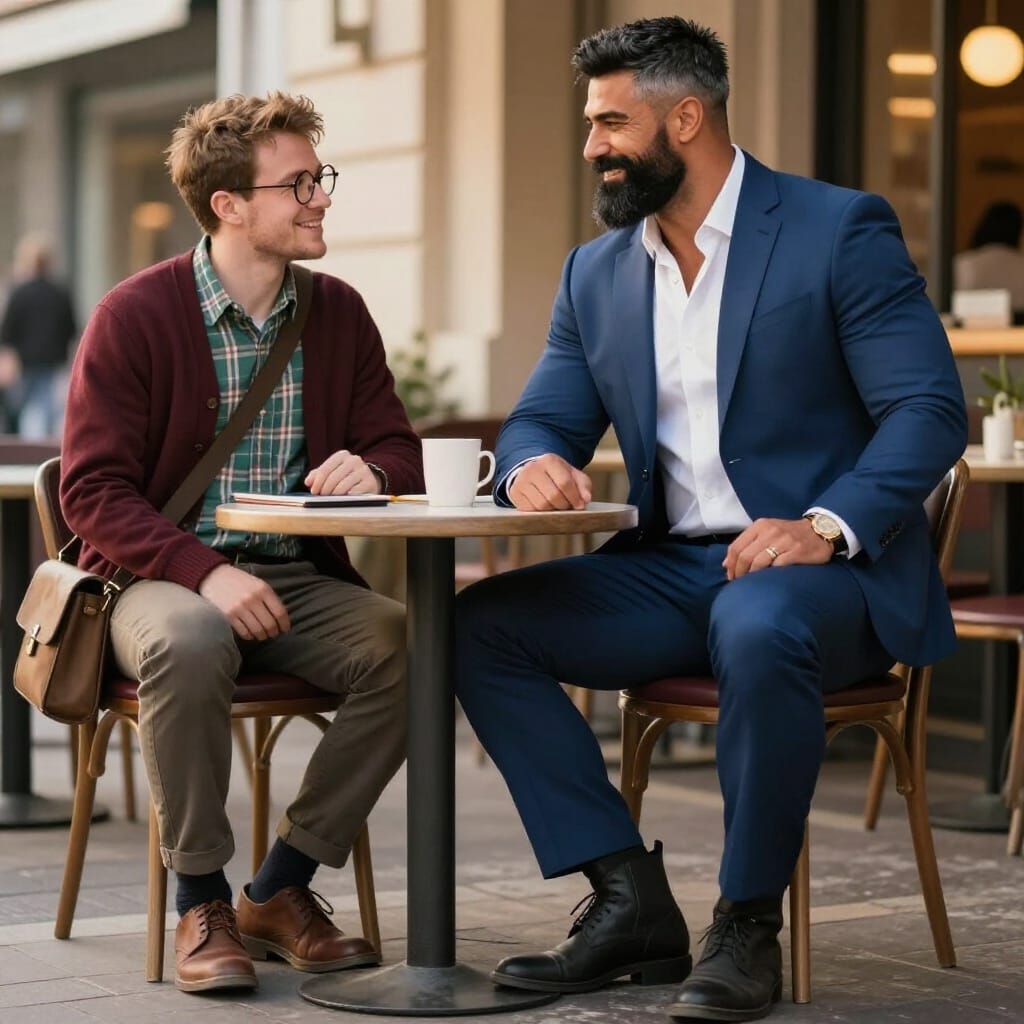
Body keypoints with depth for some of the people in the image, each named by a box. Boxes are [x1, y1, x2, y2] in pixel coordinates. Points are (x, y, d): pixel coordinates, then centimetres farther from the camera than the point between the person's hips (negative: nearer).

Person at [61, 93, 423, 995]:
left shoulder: (340, 314, 8)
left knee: (407, 644, -26)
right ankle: (201, 903, -18)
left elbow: (401, 456, 12)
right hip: (163, 576, -4)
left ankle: (282, 890, -9)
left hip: (299, 580, 4)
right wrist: (204, 572, -25)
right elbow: (93, 490, -9)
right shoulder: (135, 316, -6)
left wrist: (371, 472, -14)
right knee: (188, 645, -39)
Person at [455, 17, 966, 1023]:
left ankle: (748, 927, -20)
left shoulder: (842, 231, -6)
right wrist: (531, 464, -11)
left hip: (822, 569, -6)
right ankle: (630, 902, -10)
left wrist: (827, 526, -27)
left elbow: (929, 410, -11)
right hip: (672, 570, 6)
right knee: (481, 625, -13)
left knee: (758, 628, -39)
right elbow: (541, 421, 15)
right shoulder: (595, 272, 12)